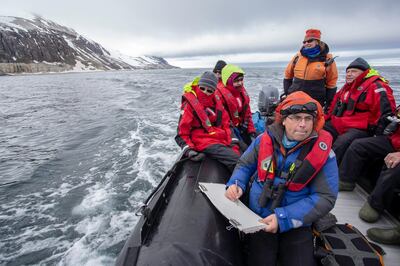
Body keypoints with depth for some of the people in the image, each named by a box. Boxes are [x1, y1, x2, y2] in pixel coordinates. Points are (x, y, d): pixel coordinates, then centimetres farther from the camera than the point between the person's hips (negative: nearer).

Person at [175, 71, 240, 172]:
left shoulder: (216, 102, 12)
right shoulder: (190, 104, -4)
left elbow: (226, 124, 16)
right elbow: (182, 133, -3)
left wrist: (233, 144, 6)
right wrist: (188, 150, -16)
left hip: (222, 140, 7)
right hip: (205, 143, -7)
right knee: (238, 161, -24)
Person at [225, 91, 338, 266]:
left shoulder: (323, 152, -11)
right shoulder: (265, 140, -5)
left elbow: (325, 198, -13)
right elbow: (245, 165, 10)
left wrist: (283, 218, -22)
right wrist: (236, 184, -13)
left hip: (297, 224, 0)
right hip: (259, 219, 1)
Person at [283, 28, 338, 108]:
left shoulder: (327, 59, -1)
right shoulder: (298, 56, 5)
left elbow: (331, 83, 2)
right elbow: (288, 76, 15)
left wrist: (328, 103, 0)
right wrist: (287, 93, 9)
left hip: (316, 102, -2)